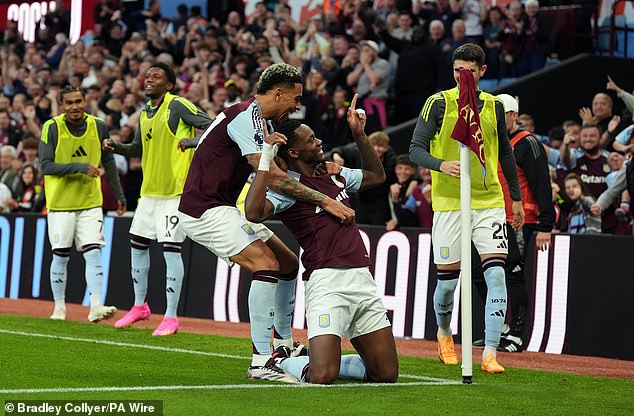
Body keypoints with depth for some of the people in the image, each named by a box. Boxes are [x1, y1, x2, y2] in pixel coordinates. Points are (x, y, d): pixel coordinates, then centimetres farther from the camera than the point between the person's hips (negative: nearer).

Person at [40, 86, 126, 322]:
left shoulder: (99, 127, 1)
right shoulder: (52, 128, -9)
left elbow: (108, 163, 13)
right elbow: (46, 166, -14)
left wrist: (119, 195, 15)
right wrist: (79, 167, -23)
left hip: (91, 202, 2)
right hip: (60, 203, -2)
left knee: (93, 254, -9)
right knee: (60, 256, 4)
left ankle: (95, 307, -14)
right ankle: (59, 307, 17)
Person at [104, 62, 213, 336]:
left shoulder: (178, 106, -9)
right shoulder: (145, 114, 15)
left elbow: (211, 125, -15)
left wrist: (193, 142, -29)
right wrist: (116, 147, 10)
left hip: (174, 190, -8)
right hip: (149, 190, 9)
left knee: (170, 249, -10)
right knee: (137, 244, 14)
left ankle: (171, 317, -4)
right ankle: (139, 306, 29)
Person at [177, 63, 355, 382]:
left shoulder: (254, 118, 15)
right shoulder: (246, 117, -19)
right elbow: (273, 177, -28)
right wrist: (325, 201, -28)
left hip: (223, 209, 11)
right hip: (204, 210, -11)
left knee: (288, 263, 14)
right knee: (267, 263, -24)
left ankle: (282, 344, 24)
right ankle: (261, 361, -26)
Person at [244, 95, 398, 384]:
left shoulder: (334, 174, 17)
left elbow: (376, 176, 35)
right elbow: (254, 212, -26)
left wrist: (359, 134, 24)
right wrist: (266, 158, -24)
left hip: (363, 280, 7)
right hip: (327, 281, -7)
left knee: (386, 374, 6)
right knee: (322, 377, -20)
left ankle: (318, 359, 25)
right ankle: (280, 362, 13)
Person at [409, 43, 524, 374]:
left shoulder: (494, 106, 9)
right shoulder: (439, 103, -1)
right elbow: (416, 149, -5)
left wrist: (516, 198, 22)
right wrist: (441, 165, -25)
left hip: (489, 201, 2)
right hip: (448, 203, -2)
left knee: (496, 274, -13)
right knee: (447, 281, 2)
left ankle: (490, 354, -13)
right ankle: (444, 333, 33)